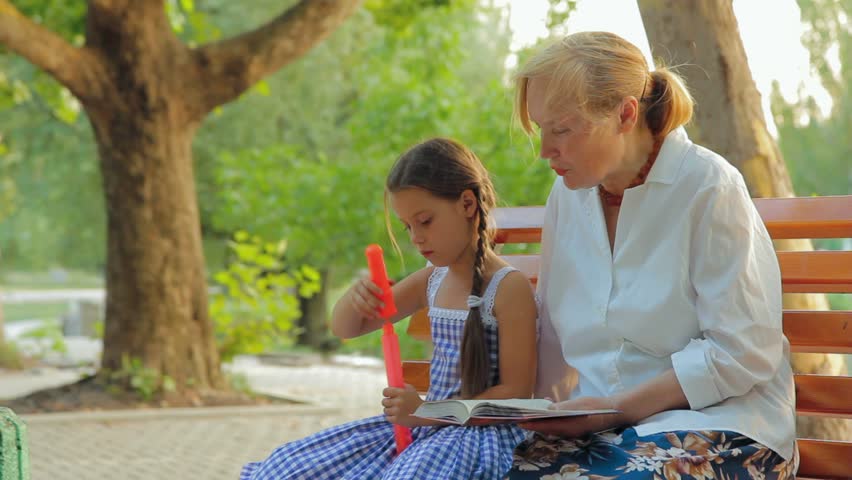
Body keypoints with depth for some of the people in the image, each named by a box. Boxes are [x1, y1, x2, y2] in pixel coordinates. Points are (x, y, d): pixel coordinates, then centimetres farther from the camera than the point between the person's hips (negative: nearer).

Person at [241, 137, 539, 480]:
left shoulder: (510, 287, -12)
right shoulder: (432, 280, 11)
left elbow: (516, 393, -15)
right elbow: (344, 329, 17)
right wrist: (355, 296, -8)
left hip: (480, 432, -7)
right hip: (426, 424, 7)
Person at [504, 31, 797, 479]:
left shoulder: (708, 187, -11)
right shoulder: (567, 194, 8)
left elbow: (741, 352, -14)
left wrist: (617, 408, -16)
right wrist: (550, 407, -6)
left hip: (714, 422, -5)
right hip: (595, 423, 5)